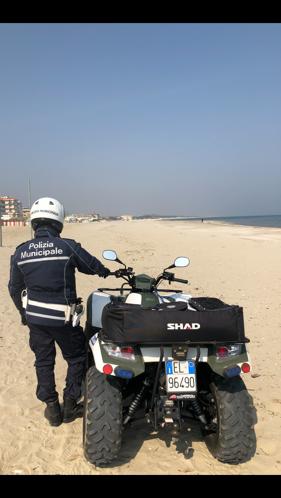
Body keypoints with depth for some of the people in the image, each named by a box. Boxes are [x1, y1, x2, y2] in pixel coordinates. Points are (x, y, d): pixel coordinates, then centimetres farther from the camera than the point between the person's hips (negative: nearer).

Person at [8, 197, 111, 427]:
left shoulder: (20, 252, -3)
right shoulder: (68, 247, -15)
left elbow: (14, 288, 7)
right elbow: (93, 265, 1)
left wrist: (24, 313, 23)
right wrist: (106, 271, 25)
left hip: (35, 317, 4)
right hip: (63, 318, -4)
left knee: (43, 361, 18)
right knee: (77, 358, 16)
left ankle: (52, 408, 27)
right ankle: (70, 405, 23)